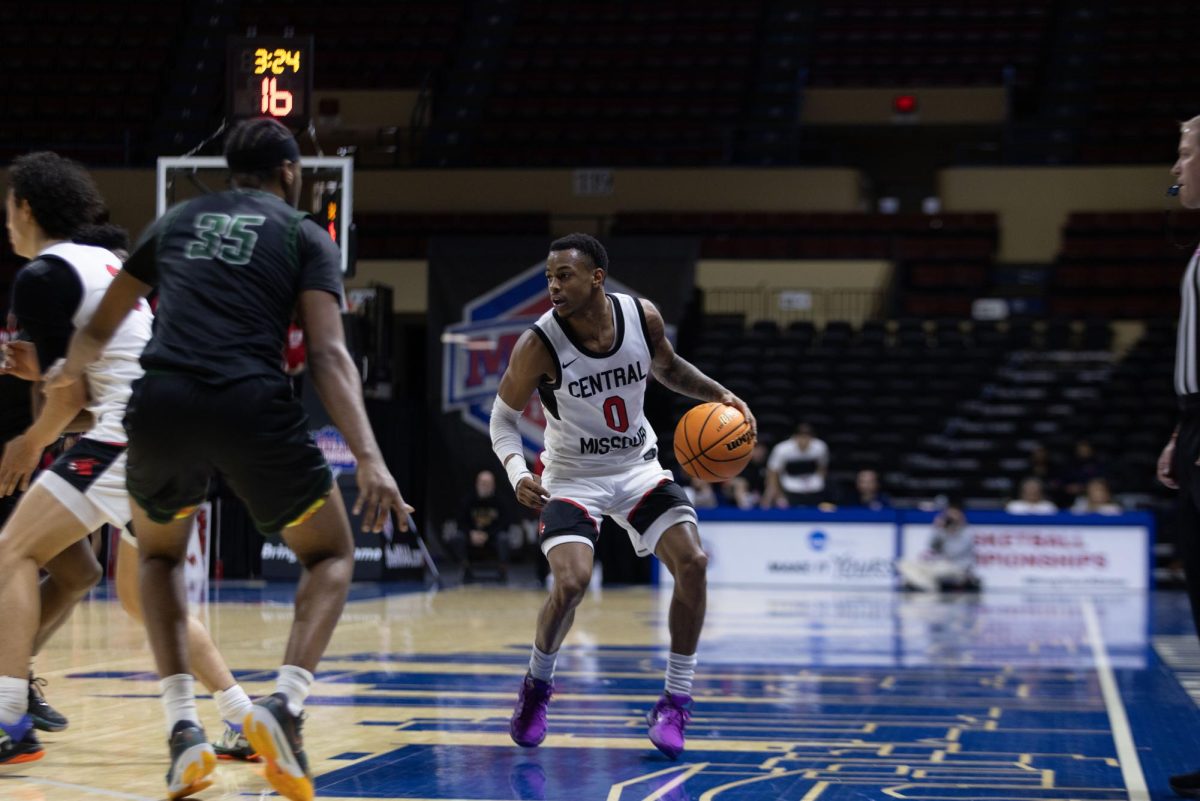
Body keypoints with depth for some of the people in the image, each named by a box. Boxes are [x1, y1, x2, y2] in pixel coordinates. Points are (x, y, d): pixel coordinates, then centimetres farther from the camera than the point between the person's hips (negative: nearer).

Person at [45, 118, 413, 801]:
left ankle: (184, 728, 14)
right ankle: (284, 705, -6)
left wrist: (66, 374, 50)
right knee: (332, 554, 19)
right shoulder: (303, 235, 15)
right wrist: (370, 459, -10)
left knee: (161, 553, 31)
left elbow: (101, 328, 31)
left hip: (161, 408, 3)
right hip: (252, 408, -3)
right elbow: (328, 354, -2)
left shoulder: (178, 221, 25)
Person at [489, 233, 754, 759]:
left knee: (692, 563, -14)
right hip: (572, 476, -3)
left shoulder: (643, 317, -12)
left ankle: (675, 702, 0)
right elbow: (504, 414, -8)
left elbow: (666, 367, 11)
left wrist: (720, 394, -3)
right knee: (571, 583, -24)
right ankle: (537, 687, 6)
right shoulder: (539, 345, -22)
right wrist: (516, 470, -26)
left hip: (638, 466, 3)